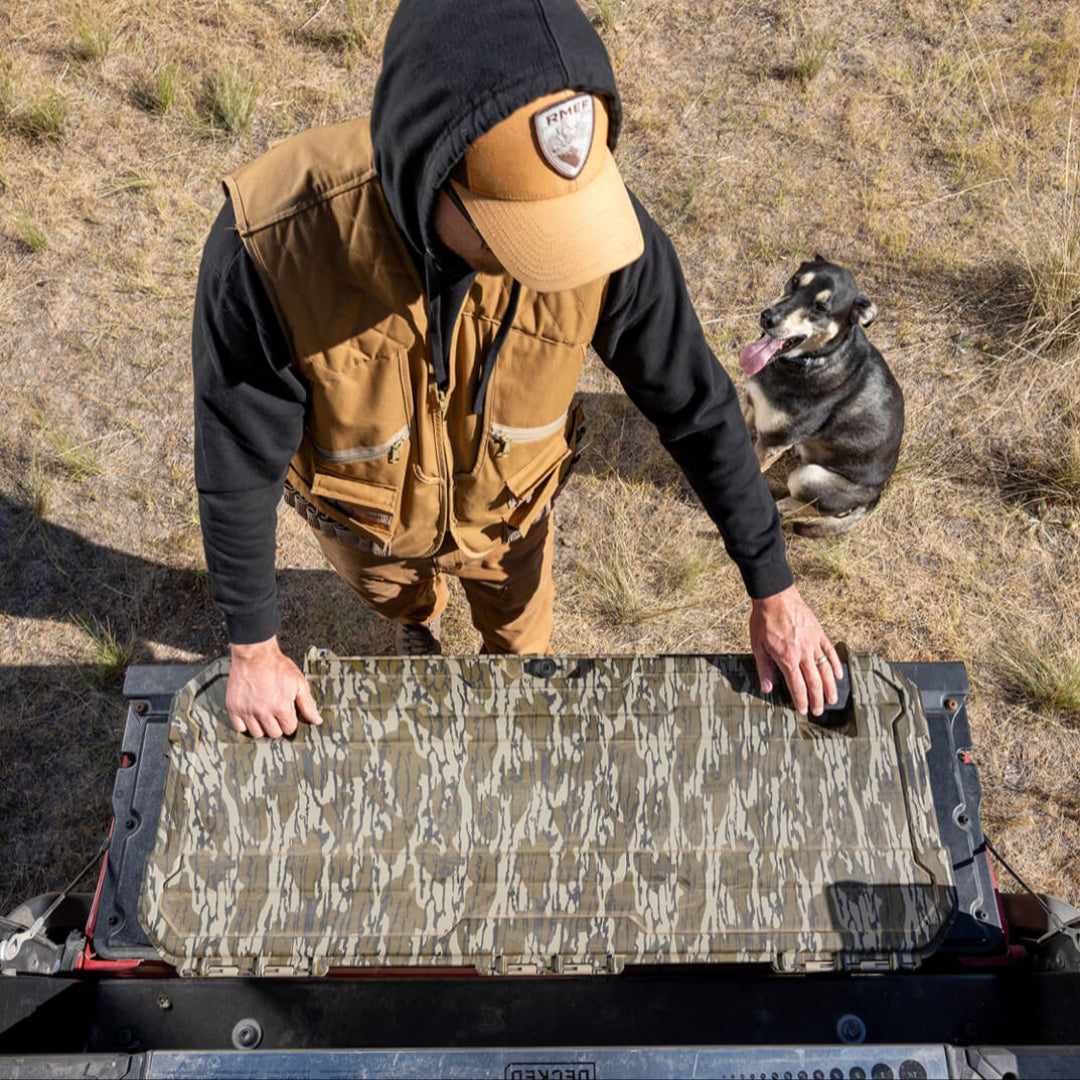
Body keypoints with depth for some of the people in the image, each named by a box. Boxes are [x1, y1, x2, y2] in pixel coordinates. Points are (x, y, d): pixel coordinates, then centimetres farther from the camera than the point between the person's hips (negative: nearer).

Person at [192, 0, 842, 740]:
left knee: (520, 625, 31)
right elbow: (238, 463, -26)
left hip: (506, 508, 1)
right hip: (367, 517, 0)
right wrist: (254, 650, -13)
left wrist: (773, 591, -12)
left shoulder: (601, 218, -36)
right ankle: (418, 622, 73)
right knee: (396, 591, 34)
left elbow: (697, 407, -21)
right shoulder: (270, 246, -42)